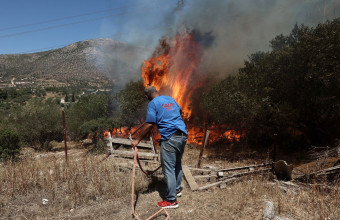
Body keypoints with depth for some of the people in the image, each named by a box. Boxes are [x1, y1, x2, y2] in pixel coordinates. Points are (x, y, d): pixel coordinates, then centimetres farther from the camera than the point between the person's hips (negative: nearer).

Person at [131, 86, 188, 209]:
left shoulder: (153, 103, -4)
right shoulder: (170, 99, 17)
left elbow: (149, 124, -13)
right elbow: (180, 111, 36)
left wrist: (137, 140, -7)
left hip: (170, 138, -8)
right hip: (183, 135, 8)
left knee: (168, 169, -1)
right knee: (177, 164, 22)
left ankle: (171, 200, 4)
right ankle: (177, 189, 38)